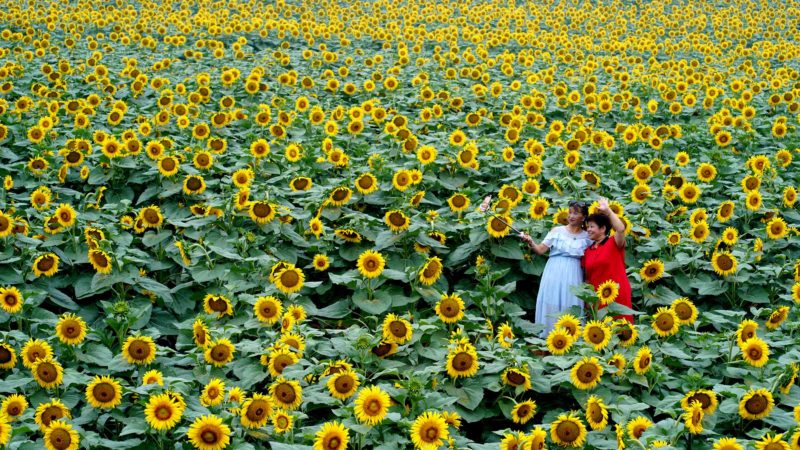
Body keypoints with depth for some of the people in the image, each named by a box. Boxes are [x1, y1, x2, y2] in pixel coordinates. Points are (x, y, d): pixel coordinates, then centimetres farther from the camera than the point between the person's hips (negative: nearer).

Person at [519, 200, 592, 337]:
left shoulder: (587, 237, 7)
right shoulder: (557, 231, 2)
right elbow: (540, 249, -2)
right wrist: (530, 242, -20)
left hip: (573, 276, 1)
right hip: (554, 273, -1)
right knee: (551, 307, 0)